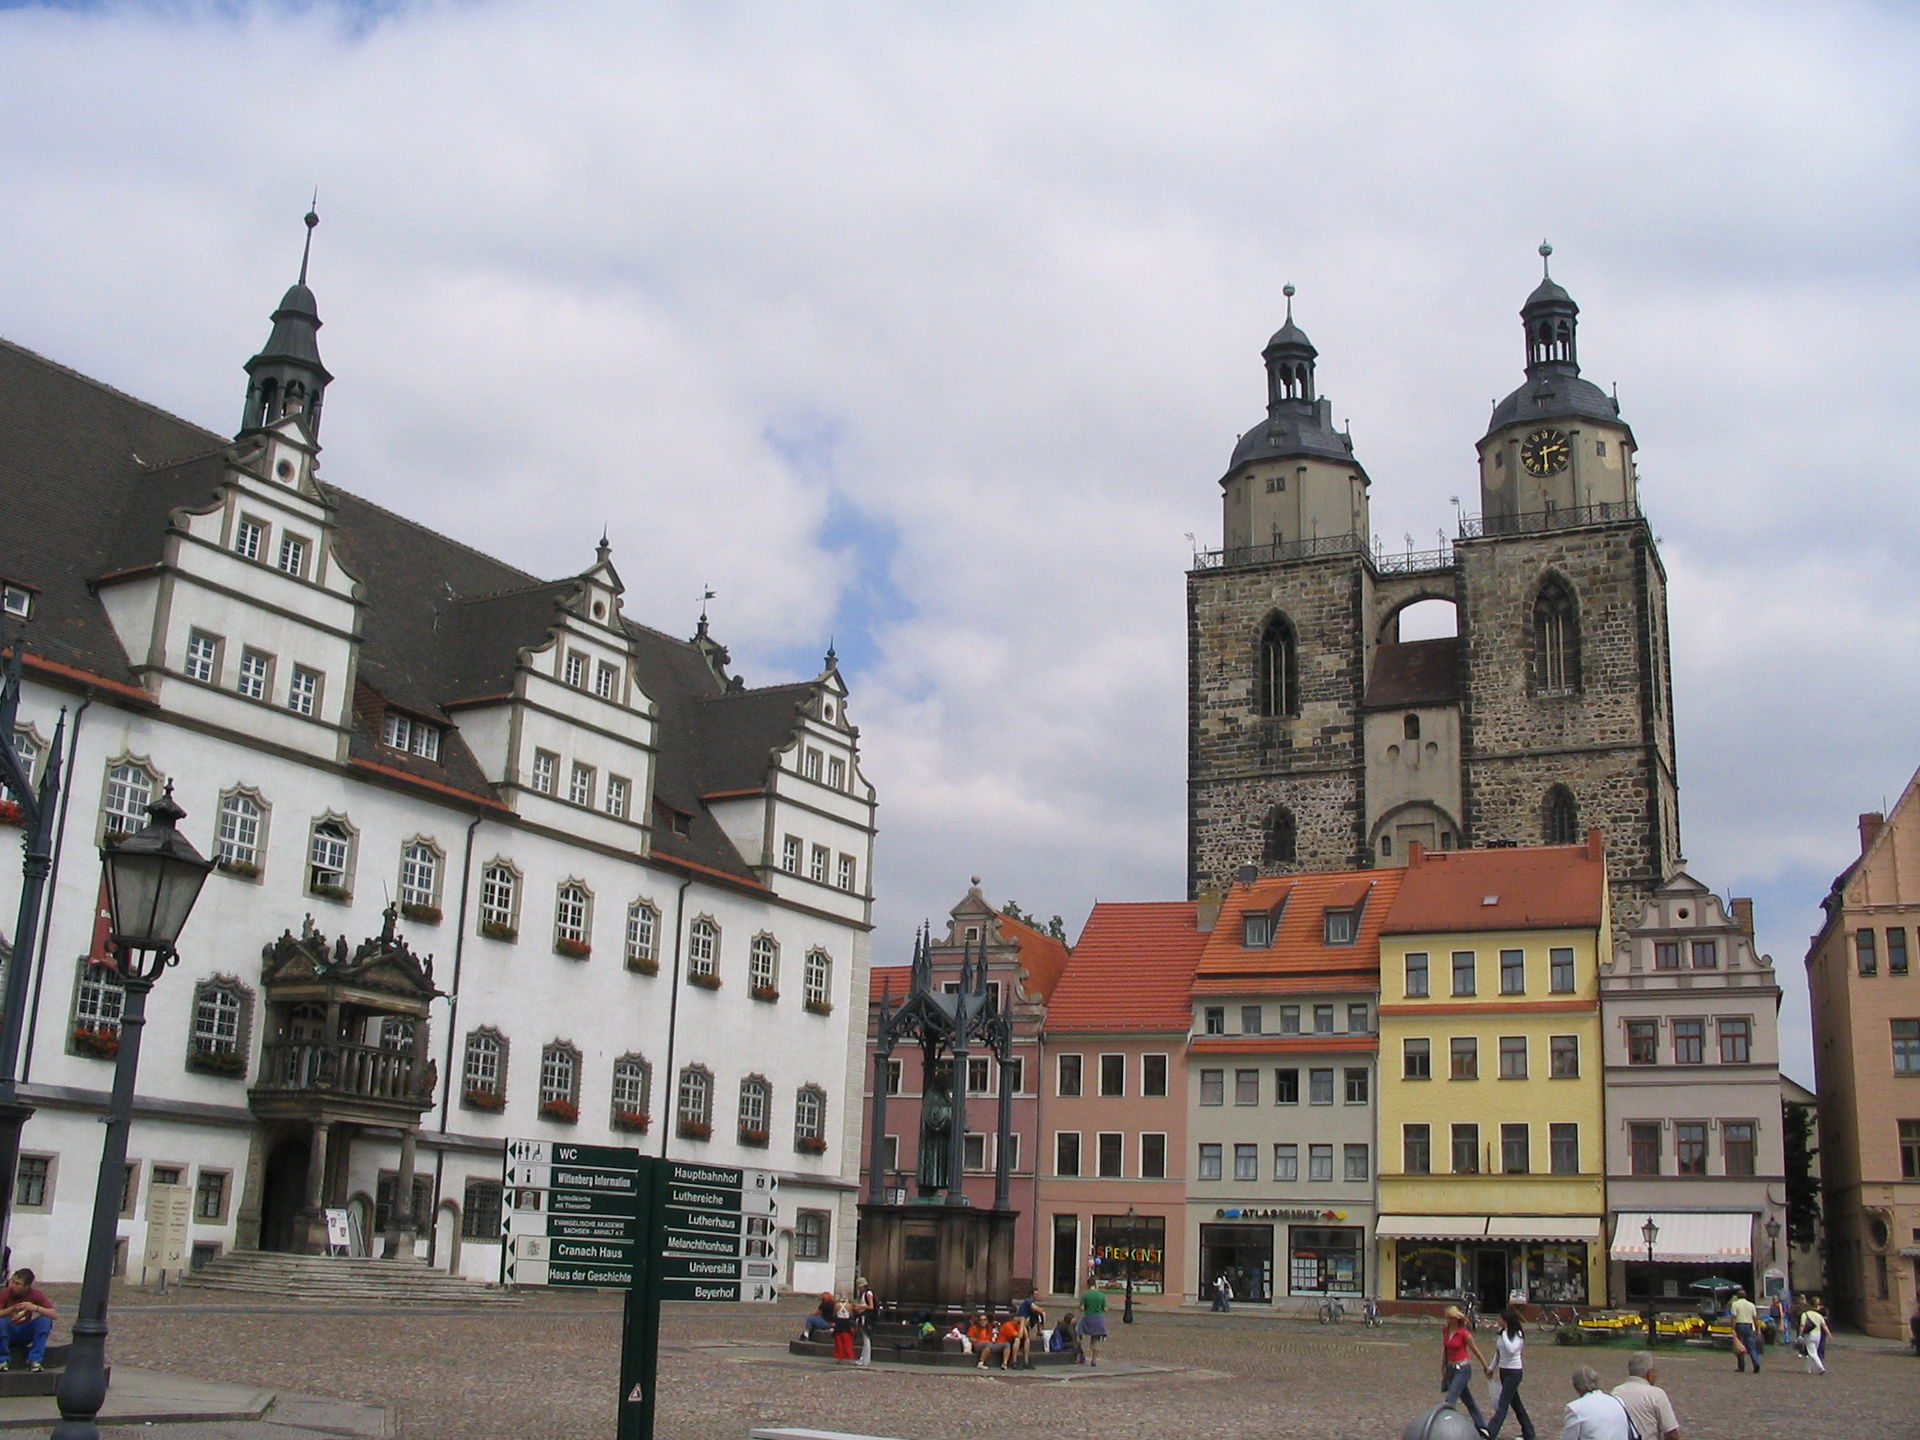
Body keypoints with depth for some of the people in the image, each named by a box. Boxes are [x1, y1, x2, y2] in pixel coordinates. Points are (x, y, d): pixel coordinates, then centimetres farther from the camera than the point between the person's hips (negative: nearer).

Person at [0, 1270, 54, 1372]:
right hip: (8, 1331, -1)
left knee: (45, 1320, -25)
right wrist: (11, 1310, -38)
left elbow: (53, 1314, -19)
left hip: (26, 1333, 1)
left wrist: (35, 1308, -35)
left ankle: (34, 1360, -17)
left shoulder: (36, 1295, -13)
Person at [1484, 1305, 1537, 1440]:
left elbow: (1511, 1349, -31)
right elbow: (1498, 1352, 18)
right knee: (1515, 1403, 15)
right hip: (1504, 1371, 9)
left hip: (1513, 1372, -9)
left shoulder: (1518, 1334, -14)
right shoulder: (1502, 1333, 8)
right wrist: (1492, 1368, 19)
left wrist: (1505, 1333, -24)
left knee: (1503, 1404, -10)